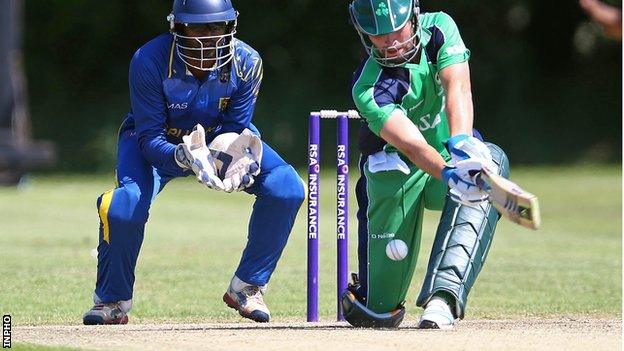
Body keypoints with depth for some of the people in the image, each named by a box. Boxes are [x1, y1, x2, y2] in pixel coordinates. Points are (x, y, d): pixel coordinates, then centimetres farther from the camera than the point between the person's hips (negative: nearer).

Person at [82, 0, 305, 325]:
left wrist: (243, 159, -41)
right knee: (125, 207, -31)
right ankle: (113, 300, -4)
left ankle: (247, 286, 0)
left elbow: (237, 130, -17)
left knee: (287, 189, -19)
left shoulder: (246, 63, -23)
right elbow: (150, 137, -30)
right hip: (158, 142, -3)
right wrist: (183, 157, -51)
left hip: (217, 137, 3)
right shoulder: (149, 61, -31)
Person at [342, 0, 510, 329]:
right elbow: (411, 145, -39)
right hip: (401, 168, -2)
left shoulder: (439, 29, -15)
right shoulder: (368, 89, -25)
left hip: (451, 155, 2)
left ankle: (443, 295, -43)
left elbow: (457, 89, -31)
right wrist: (449, 175, -59)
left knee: (492, 160, -32)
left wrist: (460, 142, -50)